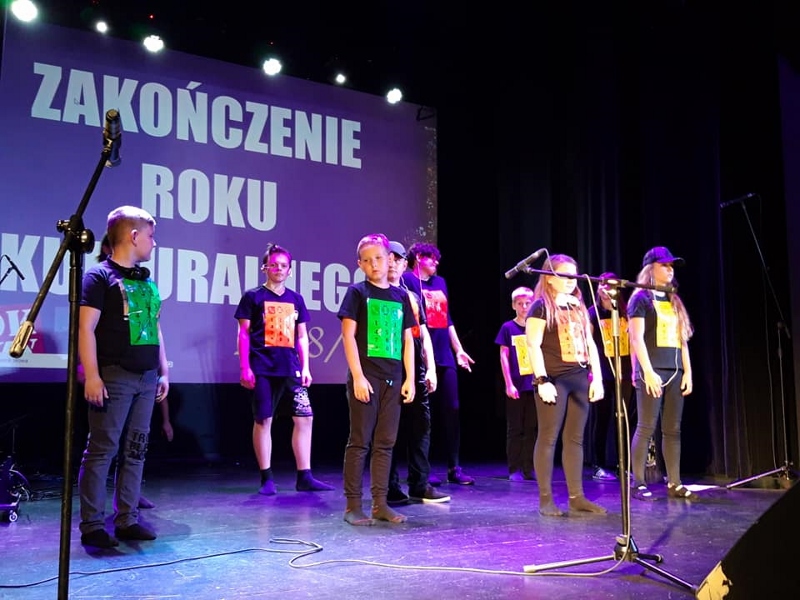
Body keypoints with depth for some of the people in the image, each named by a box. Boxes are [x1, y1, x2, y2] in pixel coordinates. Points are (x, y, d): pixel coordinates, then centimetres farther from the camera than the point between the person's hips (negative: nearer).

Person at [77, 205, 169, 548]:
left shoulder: (147, 282, 17)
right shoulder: (100, 276, -4)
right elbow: (86, 328, -11)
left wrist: (163, 372, 18)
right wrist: (91, 376, -17)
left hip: (146, 379, 7)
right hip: (114, 377, -7)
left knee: (135, 451, 8)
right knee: (102, 450, -4)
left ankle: (127, 520, 14)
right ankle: (92, 526, 2)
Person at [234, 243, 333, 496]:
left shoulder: (296, 299, 13)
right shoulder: (253, 296, 2)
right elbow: (244, 333, -1)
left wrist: (305, 367, 8)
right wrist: (245, 368, -8)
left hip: (291, 369, 4)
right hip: (263, 370, -4)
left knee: (304, 417, 0)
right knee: (263, 420, 0)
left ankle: (304, 477, 6)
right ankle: (267, 479, 8)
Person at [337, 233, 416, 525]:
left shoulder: (401, 296, 12)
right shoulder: (357, 292, 0)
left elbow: (407, 340, 13)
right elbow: (348, 335, -6)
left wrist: (410, 379, 6)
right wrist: (357, 376, -13)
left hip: (393, 380, 5)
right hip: (365, 377, -4)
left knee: (385, 443, 7)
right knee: (360, 441, -1)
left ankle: (380, 503, 14)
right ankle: (353, 505, 5)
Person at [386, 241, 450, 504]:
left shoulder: (413, 297, 19)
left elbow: (424, 335, 17)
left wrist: (431, 369, 8)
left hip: (416, 373, 5)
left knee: (420, 427, 5)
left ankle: (419, 485, 13)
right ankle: (390, 489, 5)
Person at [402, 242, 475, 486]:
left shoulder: (440, 282, 19)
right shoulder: (408, 280, -2)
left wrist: (458, 349, 20)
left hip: (445, 356, 7)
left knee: (451, 411, 6)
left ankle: (454, 468, 13)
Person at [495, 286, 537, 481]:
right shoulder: (508, 328, 1)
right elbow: (504, 357, -1)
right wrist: (509, 384, -7)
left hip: (535, 385, 2)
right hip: (516, 386, -2)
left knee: (532, 428, 6)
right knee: (515, 429, 3)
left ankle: (529, 469, 13)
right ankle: (514, 470, 9)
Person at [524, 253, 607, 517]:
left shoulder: (579, 307, 17)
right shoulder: (541, 306, -3)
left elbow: (590, 344, 18)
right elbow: (533, 344, -11)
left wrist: (597, 378, 11)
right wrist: (542, 380, -18)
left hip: (580, 379, 7)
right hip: (554, 379, -6)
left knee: (575, 438, 8)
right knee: (548, 438, -3)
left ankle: (577, 496, 14)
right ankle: (545, 499, 2)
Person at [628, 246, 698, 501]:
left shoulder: (673, 300, 18)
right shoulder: (641, 298, -2)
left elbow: (682, 339, 17)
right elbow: (637, 338, -10)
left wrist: (688, 371, 9)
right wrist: (648, 372, -17)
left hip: (675, 372, 6)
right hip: (651, 372, -6)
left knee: (673, 429, 6)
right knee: (646, 428, -6)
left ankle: (674, 484, 11)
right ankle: (639, 484, 0)